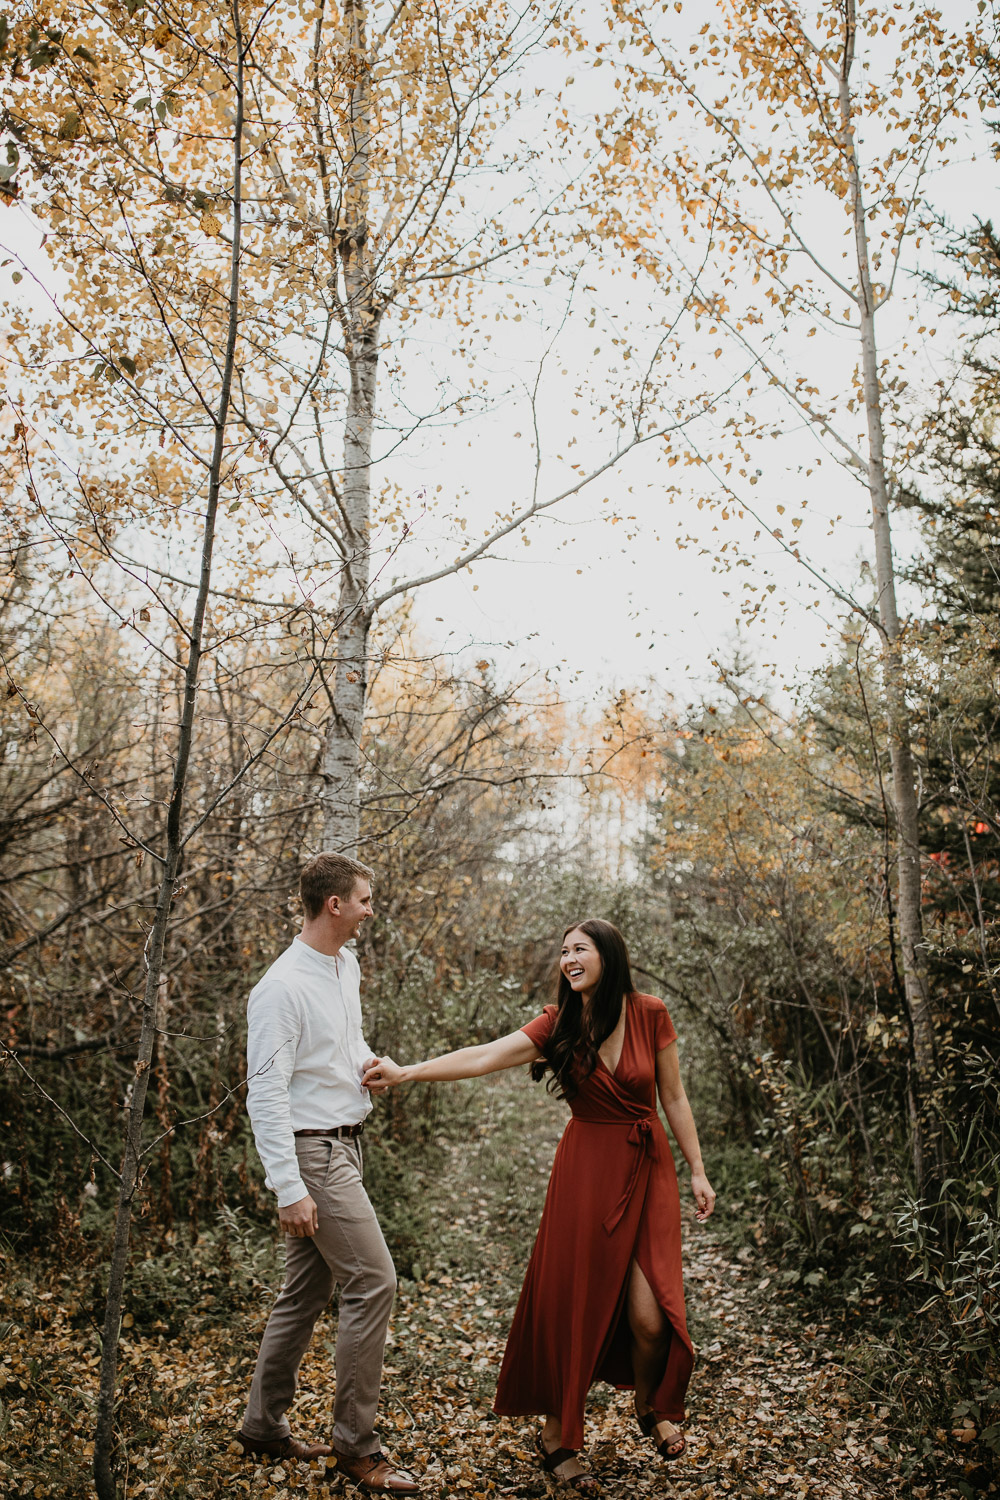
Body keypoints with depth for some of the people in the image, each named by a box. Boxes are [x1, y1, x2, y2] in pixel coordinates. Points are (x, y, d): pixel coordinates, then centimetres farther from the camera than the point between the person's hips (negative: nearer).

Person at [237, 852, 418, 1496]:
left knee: (306, 1290, 16)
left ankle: (265, 1427, 30)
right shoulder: (283, 987, -20)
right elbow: (266, 1093, -20)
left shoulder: (348, 964, 8)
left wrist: (368, 1061, 3)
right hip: (313, 1152, -9)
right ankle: (356, 1444, 6)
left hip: (346, 1142, 9)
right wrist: (288, 1188, -22)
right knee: (374, 1282, -8)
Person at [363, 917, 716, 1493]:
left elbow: (674, 1098, 3)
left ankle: (653, 1408, 29)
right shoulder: (558, 1024, -5)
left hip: (647, 1169, 0)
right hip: (586, 1169, 1)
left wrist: (697, 1170, 3)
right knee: (573, 1301, 2)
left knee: (649, 1315, -4)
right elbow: (482, 1057, -14)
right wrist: (407, 1072, -24)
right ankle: (558, 1435, 22)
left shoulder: (650, 1014, -5)